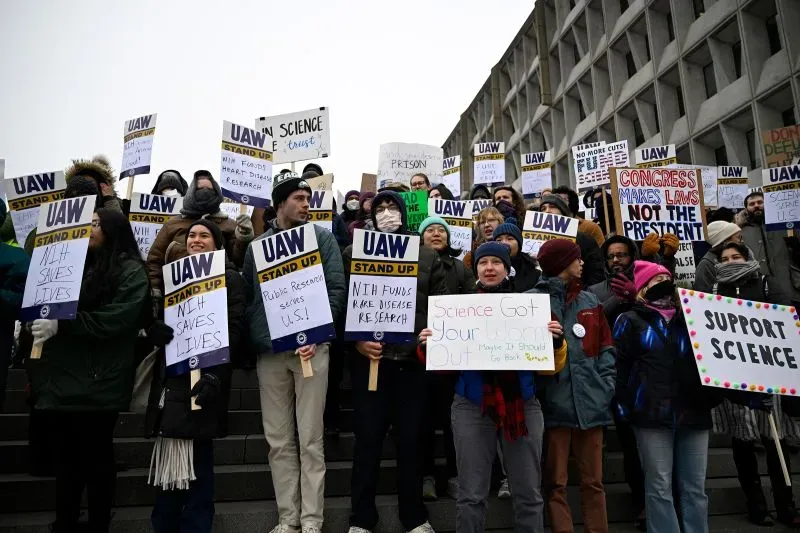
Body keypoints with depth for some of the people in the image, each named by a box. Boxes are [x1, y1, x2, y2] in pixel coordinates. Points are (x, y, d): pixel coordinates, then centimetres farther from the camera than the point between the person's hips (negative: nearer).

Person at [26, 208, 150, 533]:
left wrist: (60, 326, -21)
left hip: (98, 381, -6)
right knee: (66, 457, 14)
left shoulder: (131, 272, -3)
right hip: (61, 377, 6)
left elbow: (115, 320, -16)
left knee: (96, 459, 5)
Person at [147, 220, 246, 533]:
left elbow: (234, 329, -9)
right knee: (168, 458, 9)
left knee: (197, 458, -1)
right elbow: (153, 321, 14)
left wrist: (214, 374, -20)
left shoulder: (229, 277, 0)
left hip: (203, 375, -5)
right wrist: (157, 331, -11)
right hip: (171, 376, 5)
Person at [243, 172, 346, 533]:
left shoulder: (322, 237, 4)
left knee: (310, 439, 2)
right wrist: (252, 336, -1)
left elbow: (337, 288, -3)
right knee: (279, 441, 8)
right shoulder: (258, 244, 11)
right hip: (269, 351, 3)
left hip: (310, 346, -3)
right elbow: (246, 294, 13)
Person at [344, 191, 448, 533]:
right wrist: (356, 340, -11)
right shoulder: (354, 253, 6)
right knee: (367, 440, 5)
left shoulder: (428, 255, 10)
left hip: (414, 358, 1)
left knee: (411, 439, 10)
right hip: (369, 358, -1)